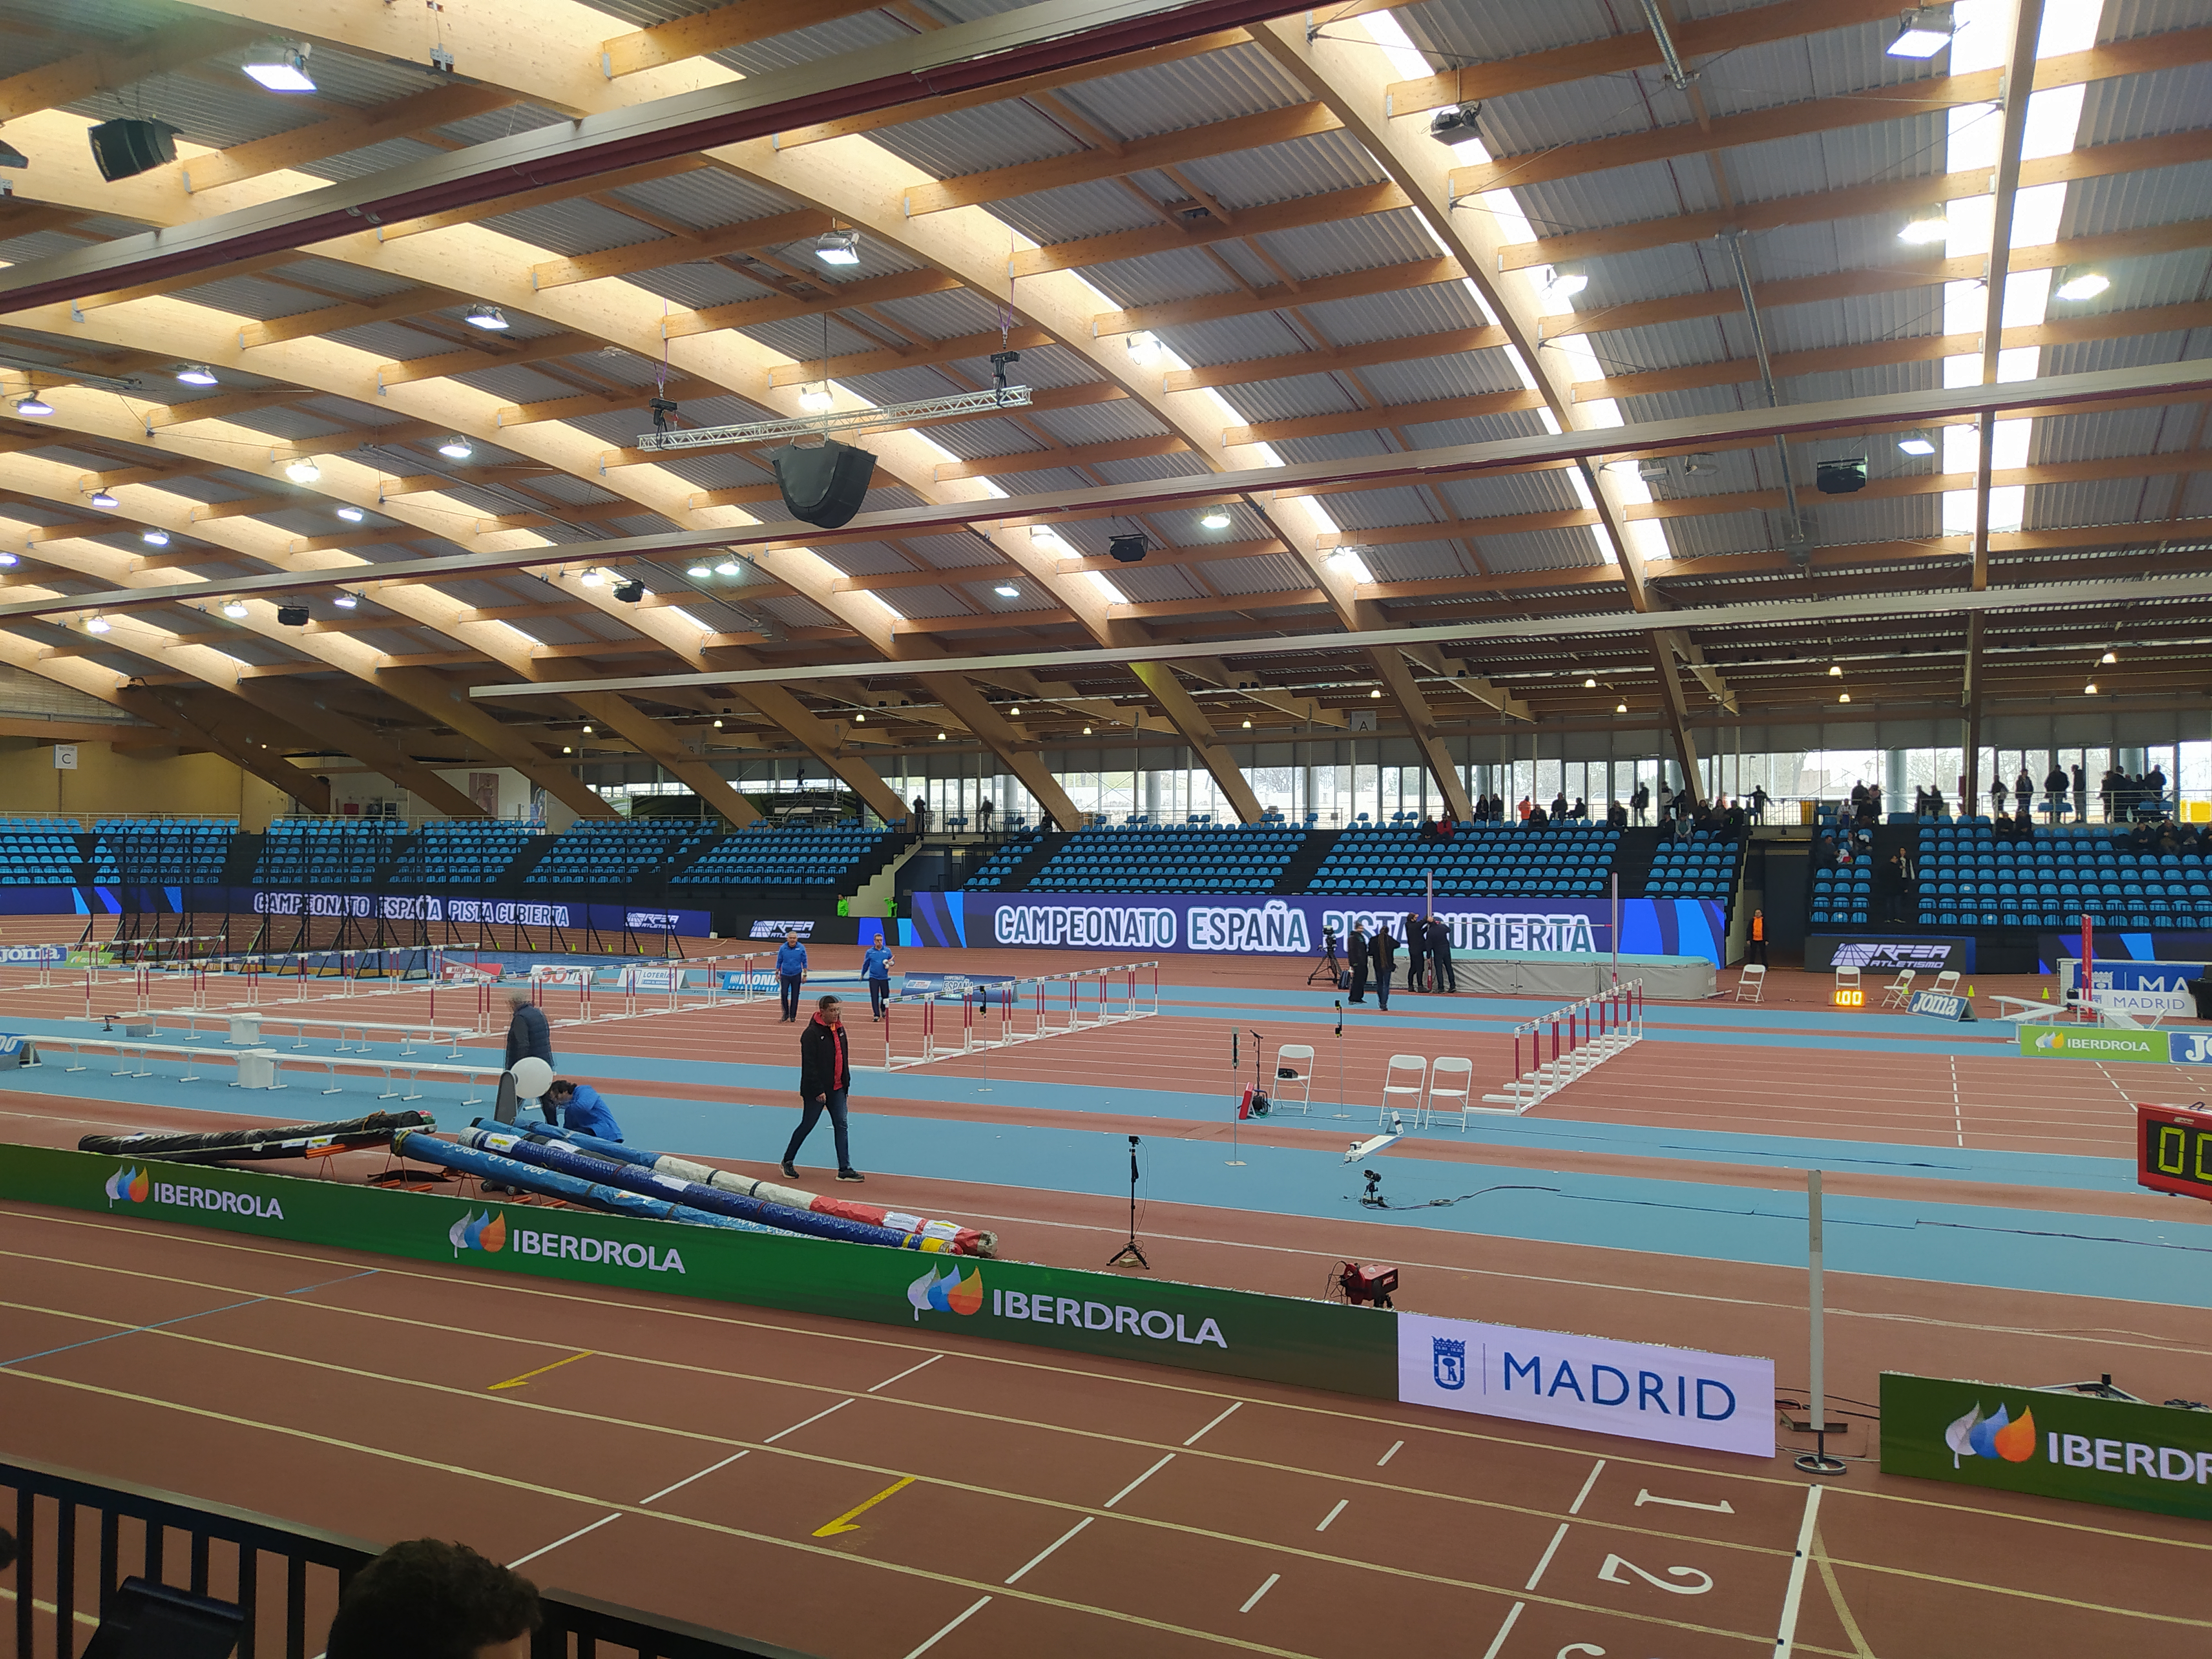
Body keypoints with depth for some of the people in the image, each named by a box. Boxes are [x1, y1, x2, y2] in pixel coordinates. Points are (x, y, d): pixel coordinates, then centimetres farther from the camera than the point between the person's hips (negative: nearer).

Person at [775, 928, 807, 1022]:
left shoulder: (801, 948, -5)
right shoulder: (782, 948, -3)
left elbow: (804, 963, 2)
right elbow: (779, 962, 7)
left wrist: (805, 975, -1)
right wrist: (777, 974, 3)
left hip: (797, 976, 0)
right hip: (785, 975, 0)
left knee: (795, 997, 4)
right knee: (784, 995, -6)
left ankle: (793, 1016, 15)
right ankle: (786, 1014, 11)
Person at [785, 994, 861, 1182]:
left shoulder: (839, 1029, 8)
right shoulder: (812, 1034, -17)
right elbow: (809, 1065, -19)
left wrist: (846, 1082, 15)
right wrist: (818, 1091, -20)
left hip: (837, 1089, 7)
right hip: (816, 1091, -7)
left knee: (841, 1125, 2)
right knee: (807, 1125, 4)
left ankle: (845, 1169, 3)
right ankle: (788, 1161, 23)